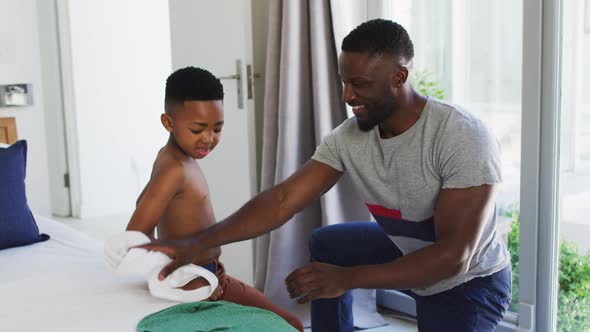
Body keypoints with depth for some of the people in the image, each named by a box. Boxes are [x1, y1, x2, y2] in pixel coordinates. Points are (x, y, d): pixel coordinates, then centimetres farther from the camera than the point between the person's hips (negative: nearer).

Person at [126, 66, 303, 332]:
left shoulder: (170, 156, 7)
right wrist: (188, 281, -24)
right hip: (198, 282, -10)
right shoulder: (175, 169, -23)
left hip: (201, 274, 10)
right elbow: (135, 237, -26)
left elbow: (143, 202, 21)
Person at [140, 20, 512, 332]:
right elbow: (283, 200, -14)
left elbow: (453, 257, -35)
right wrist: (196, 243, -24)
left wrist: (348, 278, -41)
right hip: (408, 253, 7)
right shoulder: (348, 137, -13)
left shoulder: (465, 139, -32)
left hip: (468, 281, -6)